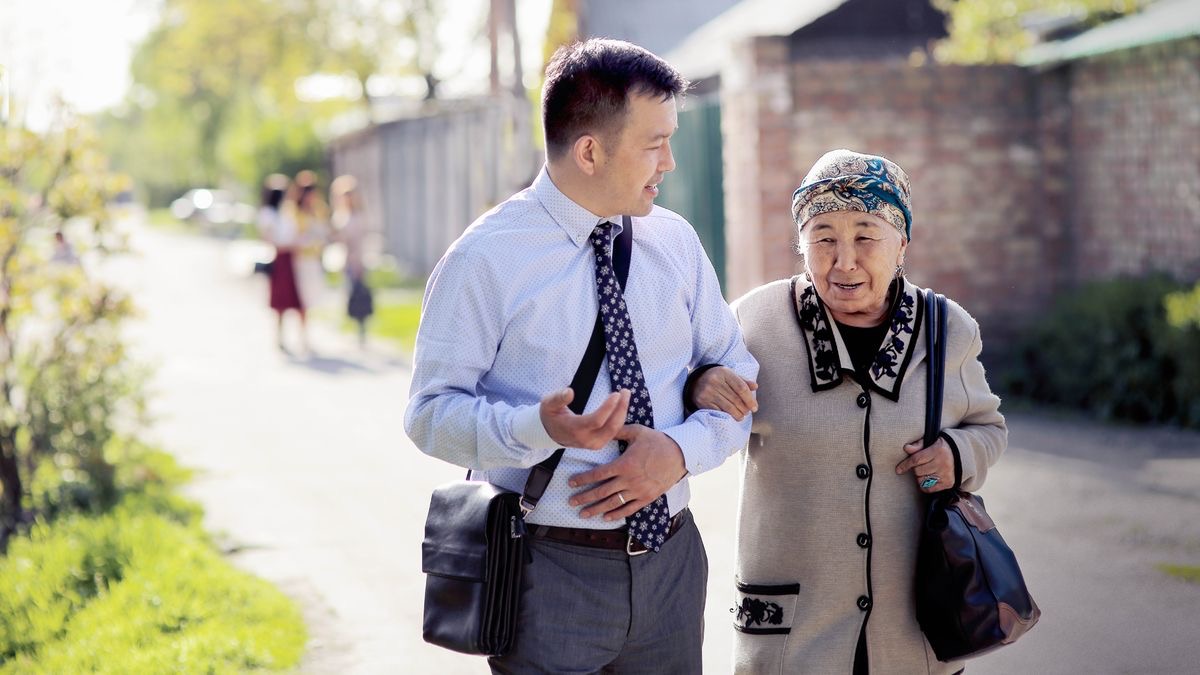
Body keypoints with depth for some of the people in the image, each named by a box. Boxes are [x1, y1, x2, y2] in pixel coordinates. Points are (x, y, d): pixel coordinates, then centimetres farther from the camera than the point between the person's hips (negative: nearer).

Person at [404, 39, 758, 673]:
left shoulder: (676, 242, 5)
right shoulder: (486, 258, -9)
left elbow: (739, 374, 9)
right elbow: (431, 411, -10)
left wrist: (682, 449, -11)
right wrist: (541, 427, -28)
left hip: (670, 560, 5)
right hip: (548, 569, -5)